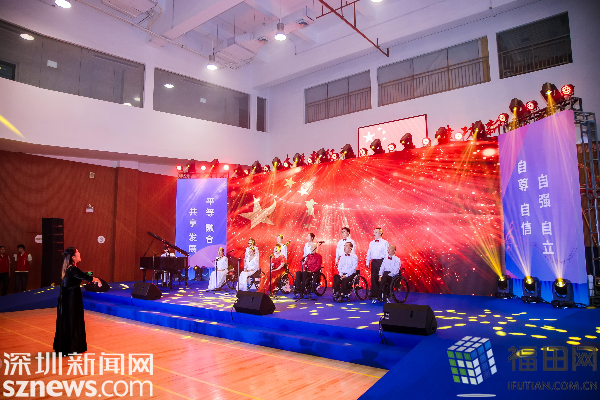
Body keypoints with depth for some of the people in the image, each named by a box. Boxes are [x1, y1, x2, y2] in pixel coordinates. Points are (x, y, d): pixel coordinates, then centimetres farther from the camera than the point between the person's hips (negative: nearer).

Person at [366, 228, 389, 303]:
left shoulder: (384, 243, 0)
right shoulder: (371, 243, 15)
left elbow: (386, 254, -4)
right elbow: (369, 253, 18)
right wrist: (367, 262, 12)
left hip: (381, 262, -4)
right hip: (374, 262, 4)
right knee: (373, 278, -1)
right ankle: (374, 296, 5)